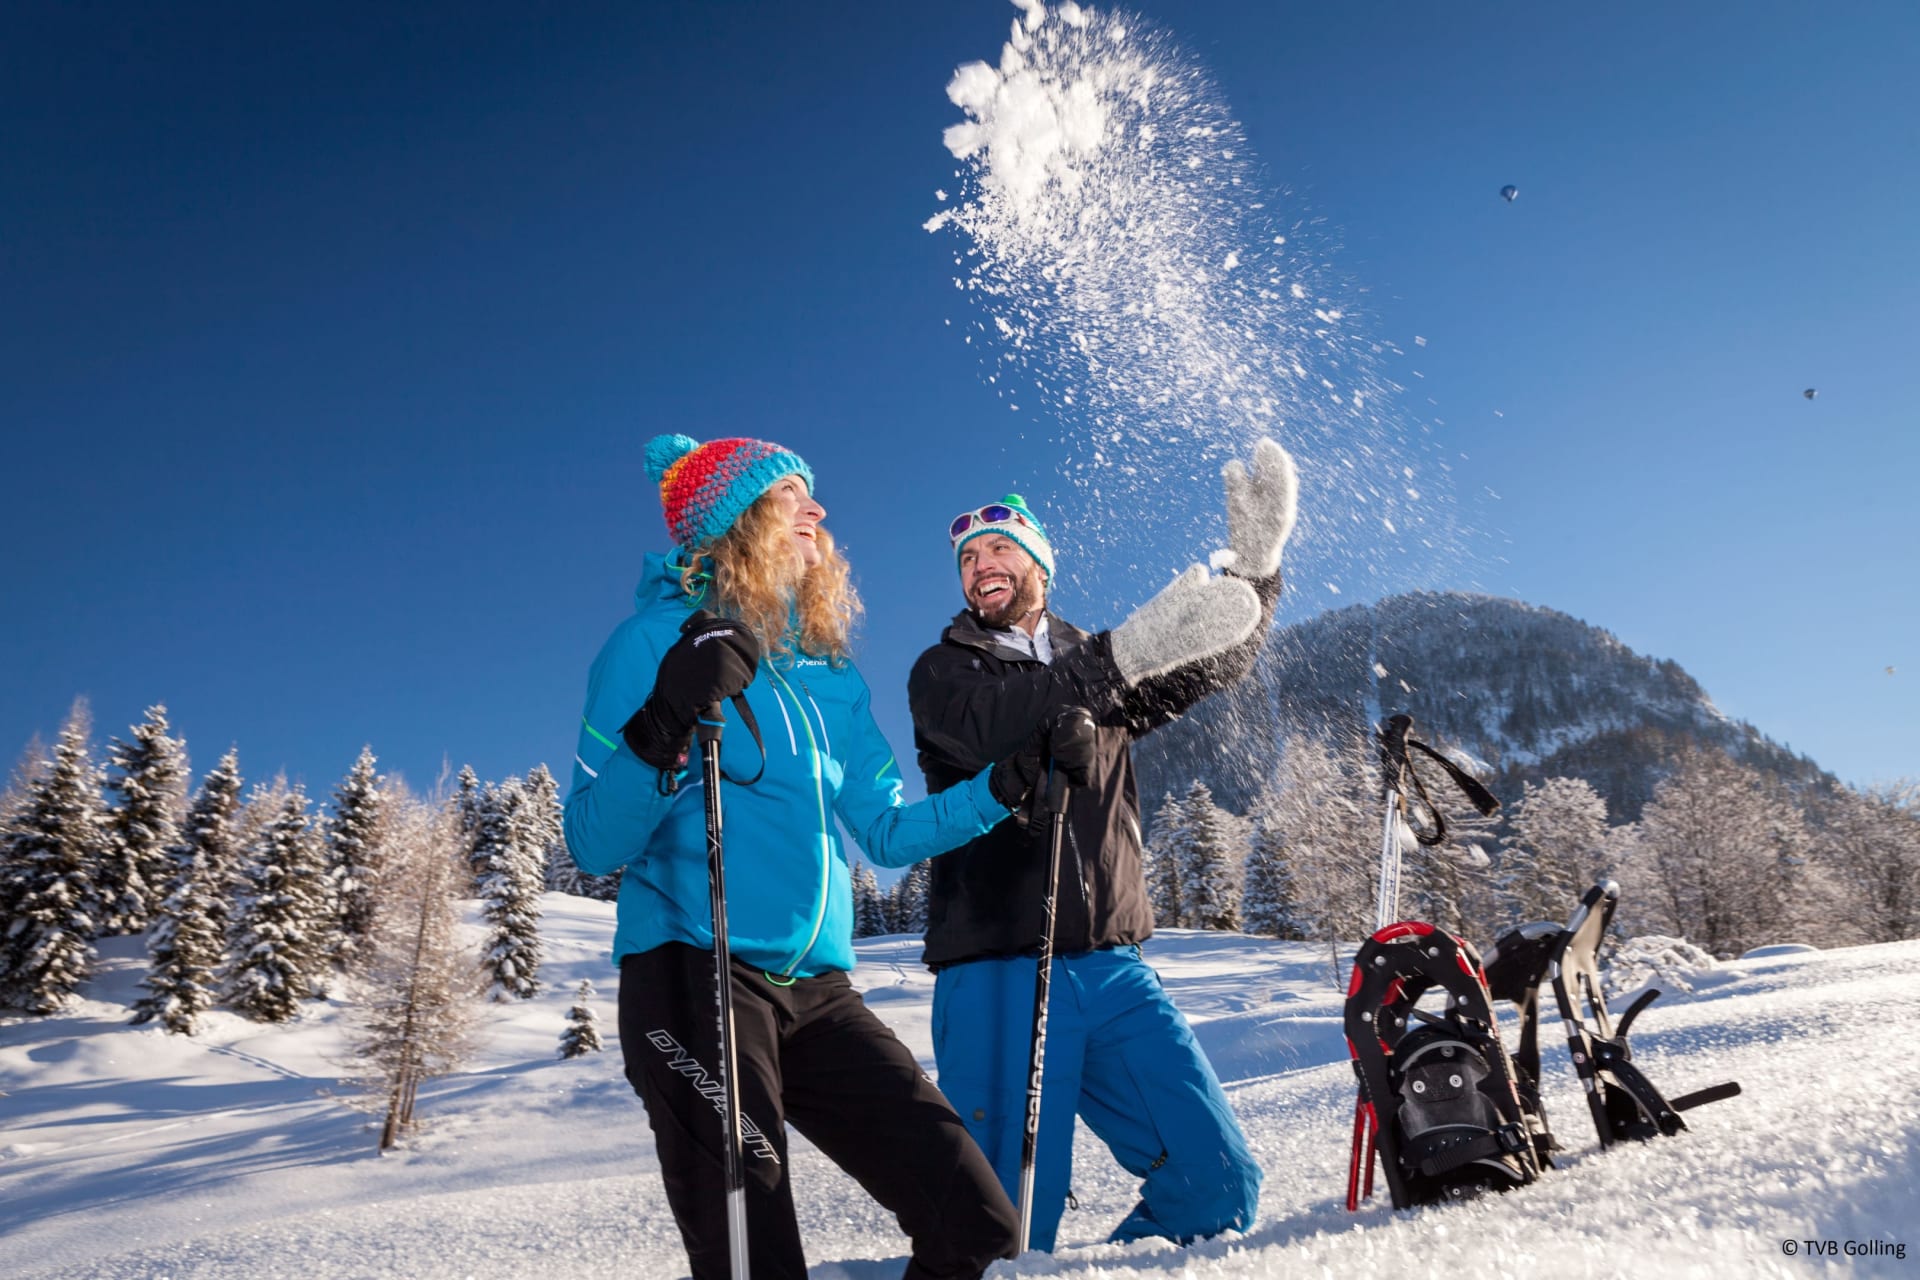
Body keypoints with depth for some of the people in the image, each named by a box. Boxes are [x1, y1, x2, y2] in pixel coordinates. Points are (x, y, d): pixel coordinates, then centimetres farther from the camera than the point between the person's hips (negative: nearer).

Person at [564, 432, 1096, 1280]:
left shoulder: (828, 670, 15)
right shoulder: (657, 638, -2)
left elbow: (888, 832, 17)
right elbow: (595, 847, -8)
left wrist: (1017, 777, 10)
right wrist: (665, 723, -25)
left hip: (817, 995, 6)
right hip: (692, 979, -6)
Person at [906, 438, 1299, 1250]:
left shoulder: (1097, 668, 19)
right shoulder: (941, 672, 3)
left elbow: (1210, 661, 9)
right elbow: (994, 725, -19)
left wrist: (1252, 566, -7)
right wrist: (1123, 656, -30)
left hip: (1110, 968, 5)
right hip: (998, 976, -4)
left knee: (1219, 1184, 4)